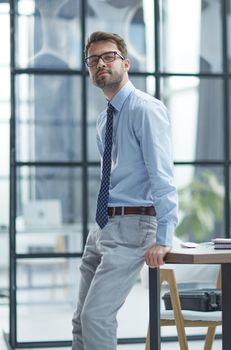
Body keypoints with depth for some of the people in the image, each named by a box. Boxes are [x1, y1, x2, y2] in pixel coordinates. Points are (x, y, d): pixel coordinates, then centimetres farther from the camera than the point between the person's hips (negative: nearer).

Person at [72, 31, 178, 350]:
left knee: (96, 317, -15)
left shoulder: (145, 109, -12)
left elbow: (162, 176, -19)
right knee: (81, 320, 11)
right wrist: (104, 225, 18)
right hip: (102, 227, 9)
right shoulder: (104, 119, 15)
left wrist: (162, 238, -24)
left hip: (131, 228, -9)